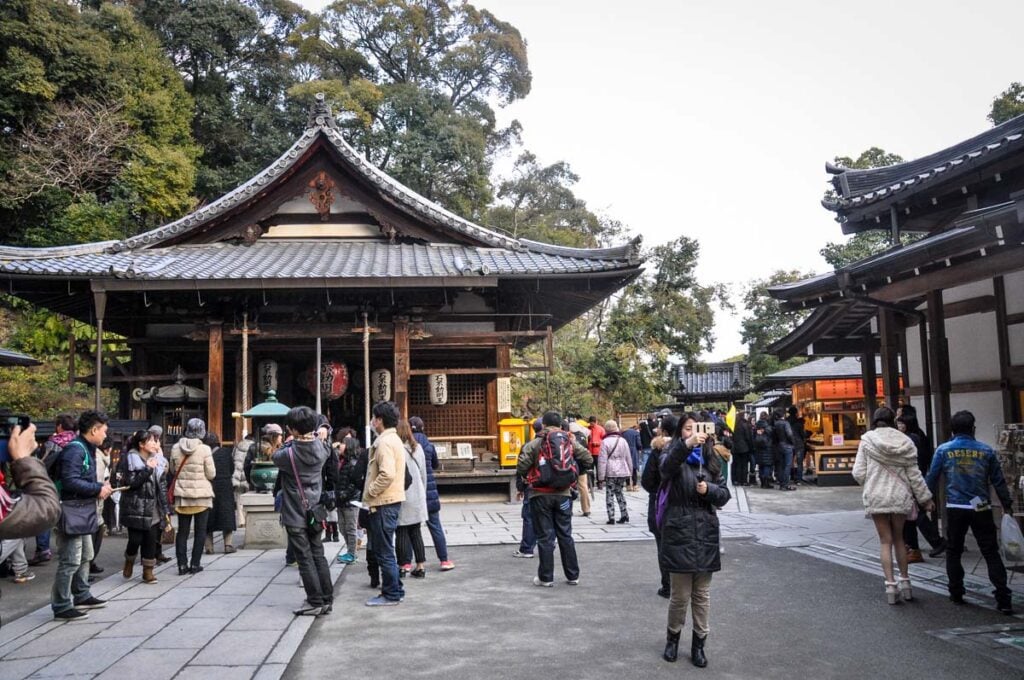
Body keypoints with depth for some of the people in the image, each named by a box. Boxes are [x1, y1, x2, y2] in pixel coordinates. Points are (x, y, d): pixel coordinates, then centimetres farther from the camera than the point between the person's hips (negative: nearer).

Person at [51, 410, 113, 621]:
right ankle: (61, 607, 0)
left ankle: (81, 596, 33)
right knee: (70, 561, -6)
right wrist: (98, 489, -17)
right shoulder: (75, 449, -17)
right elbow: (70, 481, -26)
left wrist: (101, 487, 3)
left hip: (83, 512, 11)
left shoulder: (87, 449, 14)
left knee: (85, 556, 20)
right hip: (72, 511, -11)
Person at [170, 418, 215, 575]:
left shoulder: (175, 448, -3)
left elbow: (173, 470, 10)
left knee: (182, 531, 11)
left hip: (182, 495, 3)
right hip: (202, 495, -3)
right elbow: (211, 474, -9)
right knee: (200, 531, 8)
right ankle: (195, 564, 8)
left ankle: (182, 564, 10)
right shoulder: (204, 449, -14)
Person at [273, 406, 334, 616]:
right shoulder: (321, 448, -4)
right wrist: (313, 436, 10)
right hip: (314, 512, 6)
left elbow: (275, 456, 0)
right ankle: (327, 599, 17)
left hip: (295, 516, -6)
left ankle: (315, 602, 5)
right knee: (318, 555, 13)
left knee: (305, 559, 1)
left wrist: (290, 442, 6)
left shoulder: (290, 453, -20)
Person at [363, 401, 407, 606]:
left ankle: (391, 595, 5)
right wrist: (373, 492, 15)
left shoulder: (385, 442, -17)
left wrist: (370, 492, -15)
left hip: (383, 503, -10)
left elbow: (387, 474, -27)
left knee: (384, 551, -2)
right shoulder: (394, 439, 15)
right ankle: (395, 590, 24)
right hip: (392, 500, 10)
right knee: (384, 549, 18)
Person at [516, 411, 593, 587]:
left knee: (545, 537, 5)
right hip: (563, 494, 3)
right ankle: (573, 576, 18)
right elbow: (588, 460, 2)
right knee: (565, 535, 13)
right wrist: (575, 474, 14)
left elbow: (521, 466, -14)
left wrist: (528, 477, 6)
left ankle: (546, 577, 10)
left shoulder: (535, 443, -8)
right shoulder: (571, 442, 2)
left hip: (541, 495, -3)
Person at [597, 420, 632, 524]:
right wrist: (629, 473, 20)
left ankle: (611, 518, -3)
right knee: (619, 493, 17)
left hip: (610, 473, -4)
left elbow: (602, 461, -9)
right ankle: (624, 516, 14)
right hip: (622, 472, 4)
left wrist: (601, 477, -6)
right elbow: (629, 458, 12)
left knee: (610, 494, 2)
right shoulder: (623, 440, 7)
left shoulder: (605, 442, -7)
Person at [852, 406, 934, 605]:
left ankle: (890, 585, 0)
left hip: (876, 497, -2)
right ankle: (904, 582, 23)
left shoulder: (867, 440, -7)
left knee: (885, 541, 5)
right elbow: (913, 474, 2)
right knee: (899, 539, 18)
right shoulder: (905, 441, 0)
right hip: (900, 497, 2)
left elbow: (859, 473, -8)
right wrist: (925, 498, 11)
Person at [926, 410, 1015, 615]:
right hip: (981, 509, 1)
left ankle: (956, 593, 15)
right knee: (991, 553, 4)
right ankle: (1004, 599, 0)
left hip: (955, 508, 0)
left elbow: (932, 479, 1)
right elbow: (998, 481, 7)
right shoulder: (986, 450, 1)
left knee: (953, 552, 13)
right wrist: (1007, 504, 18)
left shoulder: (943, 450, -2)